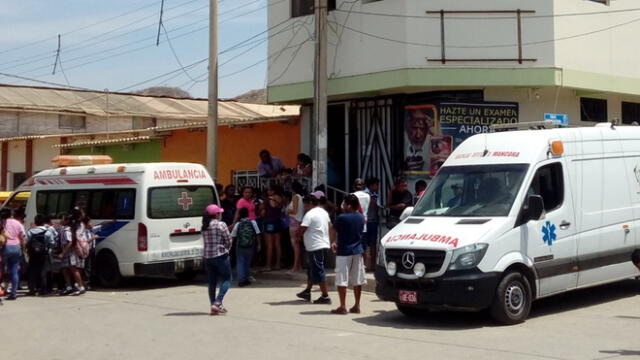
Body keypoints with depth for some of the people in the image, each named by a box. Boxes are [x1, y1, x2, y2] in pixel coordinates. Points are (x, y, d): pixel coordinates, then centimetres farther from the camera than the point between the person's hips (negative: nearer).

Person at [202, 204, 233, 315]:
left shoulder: (204, 227, 8)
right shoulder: (221, 225, -10)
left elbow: (207, 242, 7)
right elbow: (228, 240, -8)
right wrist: (226, 250, 11)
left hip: (208, 257, 6)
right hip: (221, 256, -6)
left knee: (212, 282, 11)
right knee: (226, 279, 4)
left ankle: (213, 306, 10)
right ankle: (218, 303, -11)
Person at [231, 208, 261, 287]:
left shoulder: (238, 224, -5)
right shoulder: (253, 222, -3)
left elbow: (232, 237, -2)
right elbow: (257, 235, -2)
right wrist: (258, 245, 5)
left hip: (240, 247, -1)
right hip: (250, 247, 1)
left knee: (240, 263, 4)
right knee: (247, 263, 16)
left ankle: (241, 280, -6)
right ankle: (246, 279, 19)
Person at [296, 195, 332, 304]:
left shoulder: (310, 214, -15)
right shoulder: (323, 212, 13)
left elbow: (301, 230, -19)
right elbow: (330, 226, 19)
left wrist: (297, 235, 1)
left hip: (315, 247, -10)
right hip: (324, 245, 10)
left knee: (318, 272, -5)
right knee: (311, 270, 19)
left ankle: (325, 296, -5)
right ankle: (307, 292, 28)